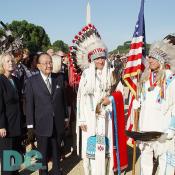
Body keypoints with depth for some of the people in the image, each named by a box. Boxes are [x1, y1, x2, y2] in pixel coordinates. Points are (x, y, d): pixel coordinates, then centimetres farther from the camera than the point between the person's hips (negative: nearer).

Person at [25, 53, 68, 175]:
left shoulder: (59, 78, 3)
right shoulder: (32, 81, -6)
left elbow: (63, 99, 7)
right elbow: (29, 104, -6)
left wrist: (65, 117, 6)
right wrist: (30, 124, -8)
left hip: (58, 123, 3)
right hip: (42, 123, -2)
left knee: (57, 150, 17)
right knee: (43, 152, 12)